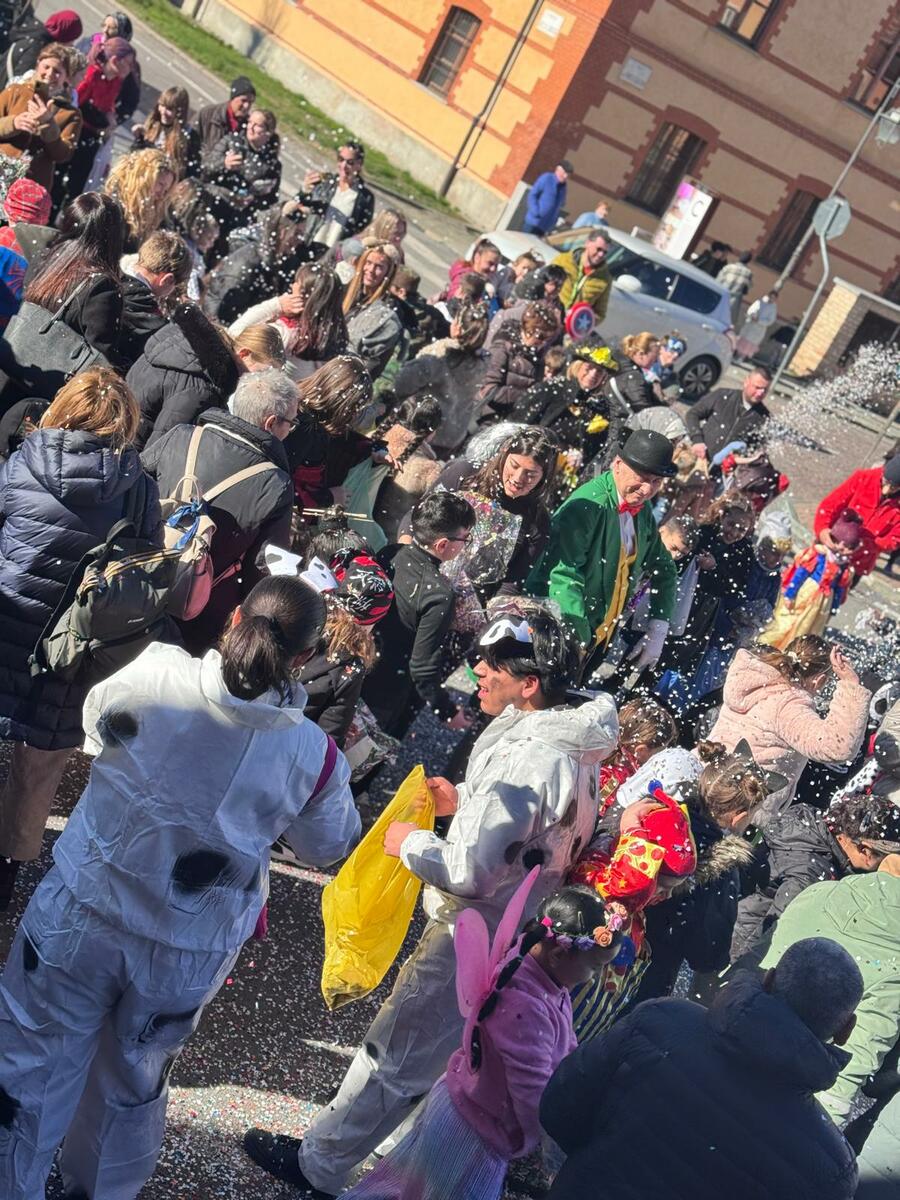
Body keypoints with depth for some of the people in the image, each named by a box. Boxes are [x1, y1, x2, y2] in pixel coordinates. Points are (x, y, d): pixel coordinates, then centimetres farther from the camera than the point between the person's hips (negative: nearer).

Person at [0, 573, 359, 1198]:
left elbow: (97, 719, 4)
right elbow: (328, 846, 2)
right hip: (189, 952, 1)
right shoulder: (313, 754, -16)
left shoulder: (156, 673, -18)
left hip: (83, 910, -1)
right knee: (134, 1082, 26)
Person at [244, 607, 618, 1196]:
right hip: (520, 925, 9)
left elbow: (468, 870, -29)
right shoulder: (575, 742, -2)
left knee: (394, 1053, 10)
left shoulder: (531, 758, -31)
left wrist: (409, 842, -12)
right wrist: (466, 801, 4)